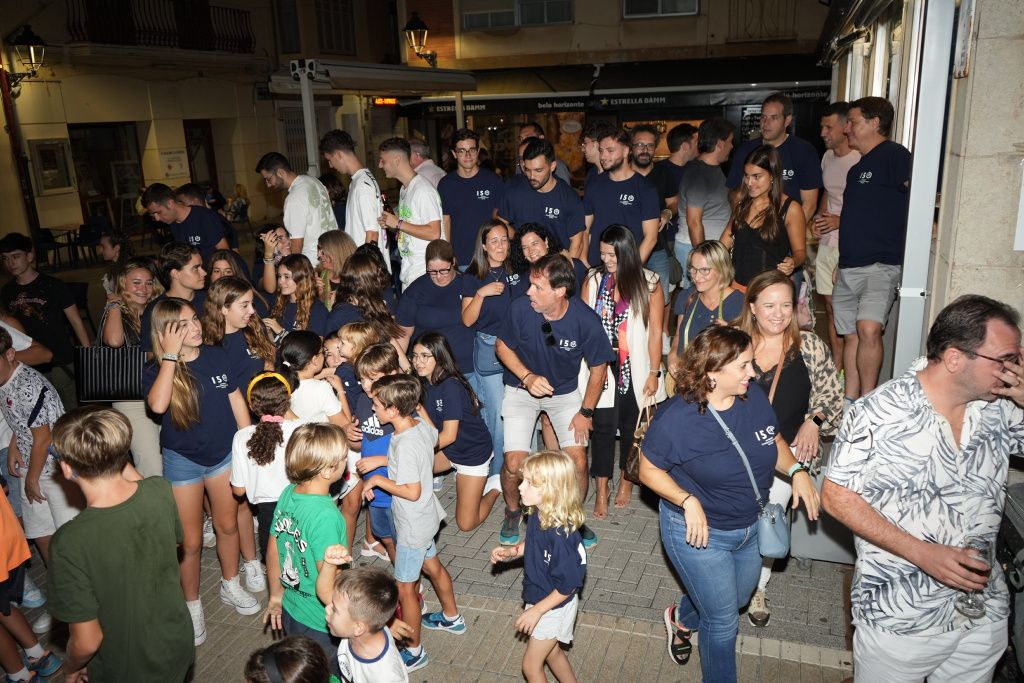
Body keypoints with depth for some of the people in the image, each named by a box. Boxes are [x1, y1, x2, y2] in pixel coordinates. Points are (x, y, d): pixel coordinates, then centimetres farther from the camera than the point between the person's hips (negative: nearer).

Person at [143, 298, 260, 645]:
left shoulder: (217, 355, -8)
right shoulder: (157, 370, -16)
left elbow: (236, 399, 1)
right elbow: (158, 405, -38)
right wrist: (170, 355, -32)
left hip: (224, 453, 3)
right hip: (182, 460, -3)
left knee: (228, 525, 18)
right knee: (190, 541, 7)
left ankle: (231, 585, 41)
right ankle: (192, 604, 29)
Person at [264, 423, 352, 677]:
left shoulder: (288, 494, -9)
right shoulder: (326, 516, -32)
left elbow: (273, 552, 6)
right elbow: (326, 592, -32)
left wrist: (276, 596, 18)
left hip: (291, 615, 7)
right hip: (322, 629, -7)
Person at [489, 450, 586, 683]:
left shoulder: (561, 534, -37)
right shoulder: (538, 516, -12)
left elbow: (567, 586, -27)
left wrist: (536, 611, -21)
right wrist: (511, 551, -4)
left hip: (554, 607, -8)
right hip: (539, 599, 8)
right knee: (551, 652, 28)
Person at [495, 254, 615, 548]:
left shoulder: (586, 320, -25)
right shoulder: (520, 307, -25)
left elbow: (598, 368, -9)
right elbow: (503, 346, -5)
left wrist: (586, 412, -6)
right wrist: (527, 377, -20)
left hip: (565, 391, 0)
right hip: (522, 389, 0)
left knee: (578, 462, -7)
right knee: (514, 463, -9)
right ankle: (512, 513, 23)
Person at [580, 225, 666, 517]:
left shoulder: (649, 283, -5)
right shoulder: (593, 280, 0)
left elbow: (655, 331, -4)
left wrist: (654, 373, -6)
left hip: (635, 368, 0)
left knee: (631, 425, 13)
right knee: (603, 426, -2)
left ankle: (626, 479, 34)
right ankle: (602, 490, 10)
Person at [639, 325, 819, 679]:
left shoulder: (754, 397, -12)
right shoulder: (676, 417, -27)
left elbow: (774, 441, 5)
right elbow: (649, 470, -16)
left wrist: (796, 470, -12)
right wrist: (688, 500, -28)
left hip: (750, 527, 7)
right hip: (699, 531, -6)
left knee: (738, 599, 29)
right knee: (723, 620, 8)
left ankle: (681, 618, 58)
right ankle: (719, 676, 38)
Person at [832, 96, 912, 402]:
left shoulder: (894, 155, -6)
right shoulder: (857, 168, 21)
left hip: (881, 264, -9)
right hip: (848, 266, 9)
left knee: (868, 329, -25)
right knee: (851, 336, 11)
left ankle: (867, 401, -12)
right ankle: (850, 401, 20)